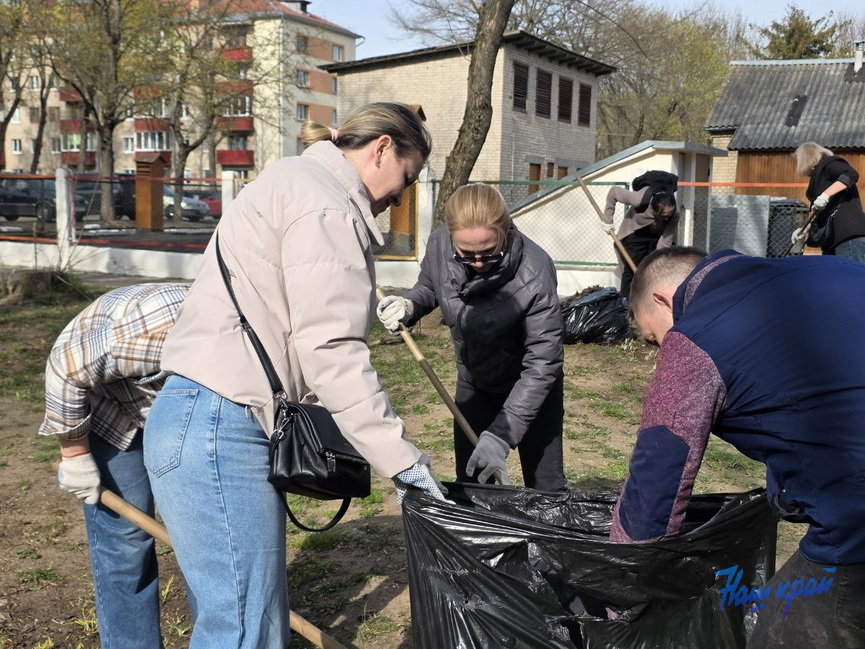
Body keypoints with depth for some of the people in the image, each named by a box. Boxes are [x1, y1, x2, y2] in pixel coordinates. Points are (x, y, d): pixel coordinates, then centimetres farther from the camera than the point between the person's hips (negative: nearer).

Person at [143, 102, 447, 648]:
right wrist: (399, 456, -13)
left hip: (209, 427, 11)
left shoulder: (294, 183, 22)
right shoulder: (326, 203, -11)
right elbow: (331, 351, -18)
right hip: (220, 432, -11)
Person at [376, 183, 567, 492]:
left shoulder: (533, 274, -34)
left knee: (545, 488, 4)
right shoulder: (439, 245, -22)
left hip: (530, 386, -4)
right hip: (473, 381, 4)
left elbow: (542, 363, -31)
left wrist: (501, 435, -36)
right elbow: (428, 287, 2)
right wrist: (408, 306, -22)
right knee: (469, 481, 12)